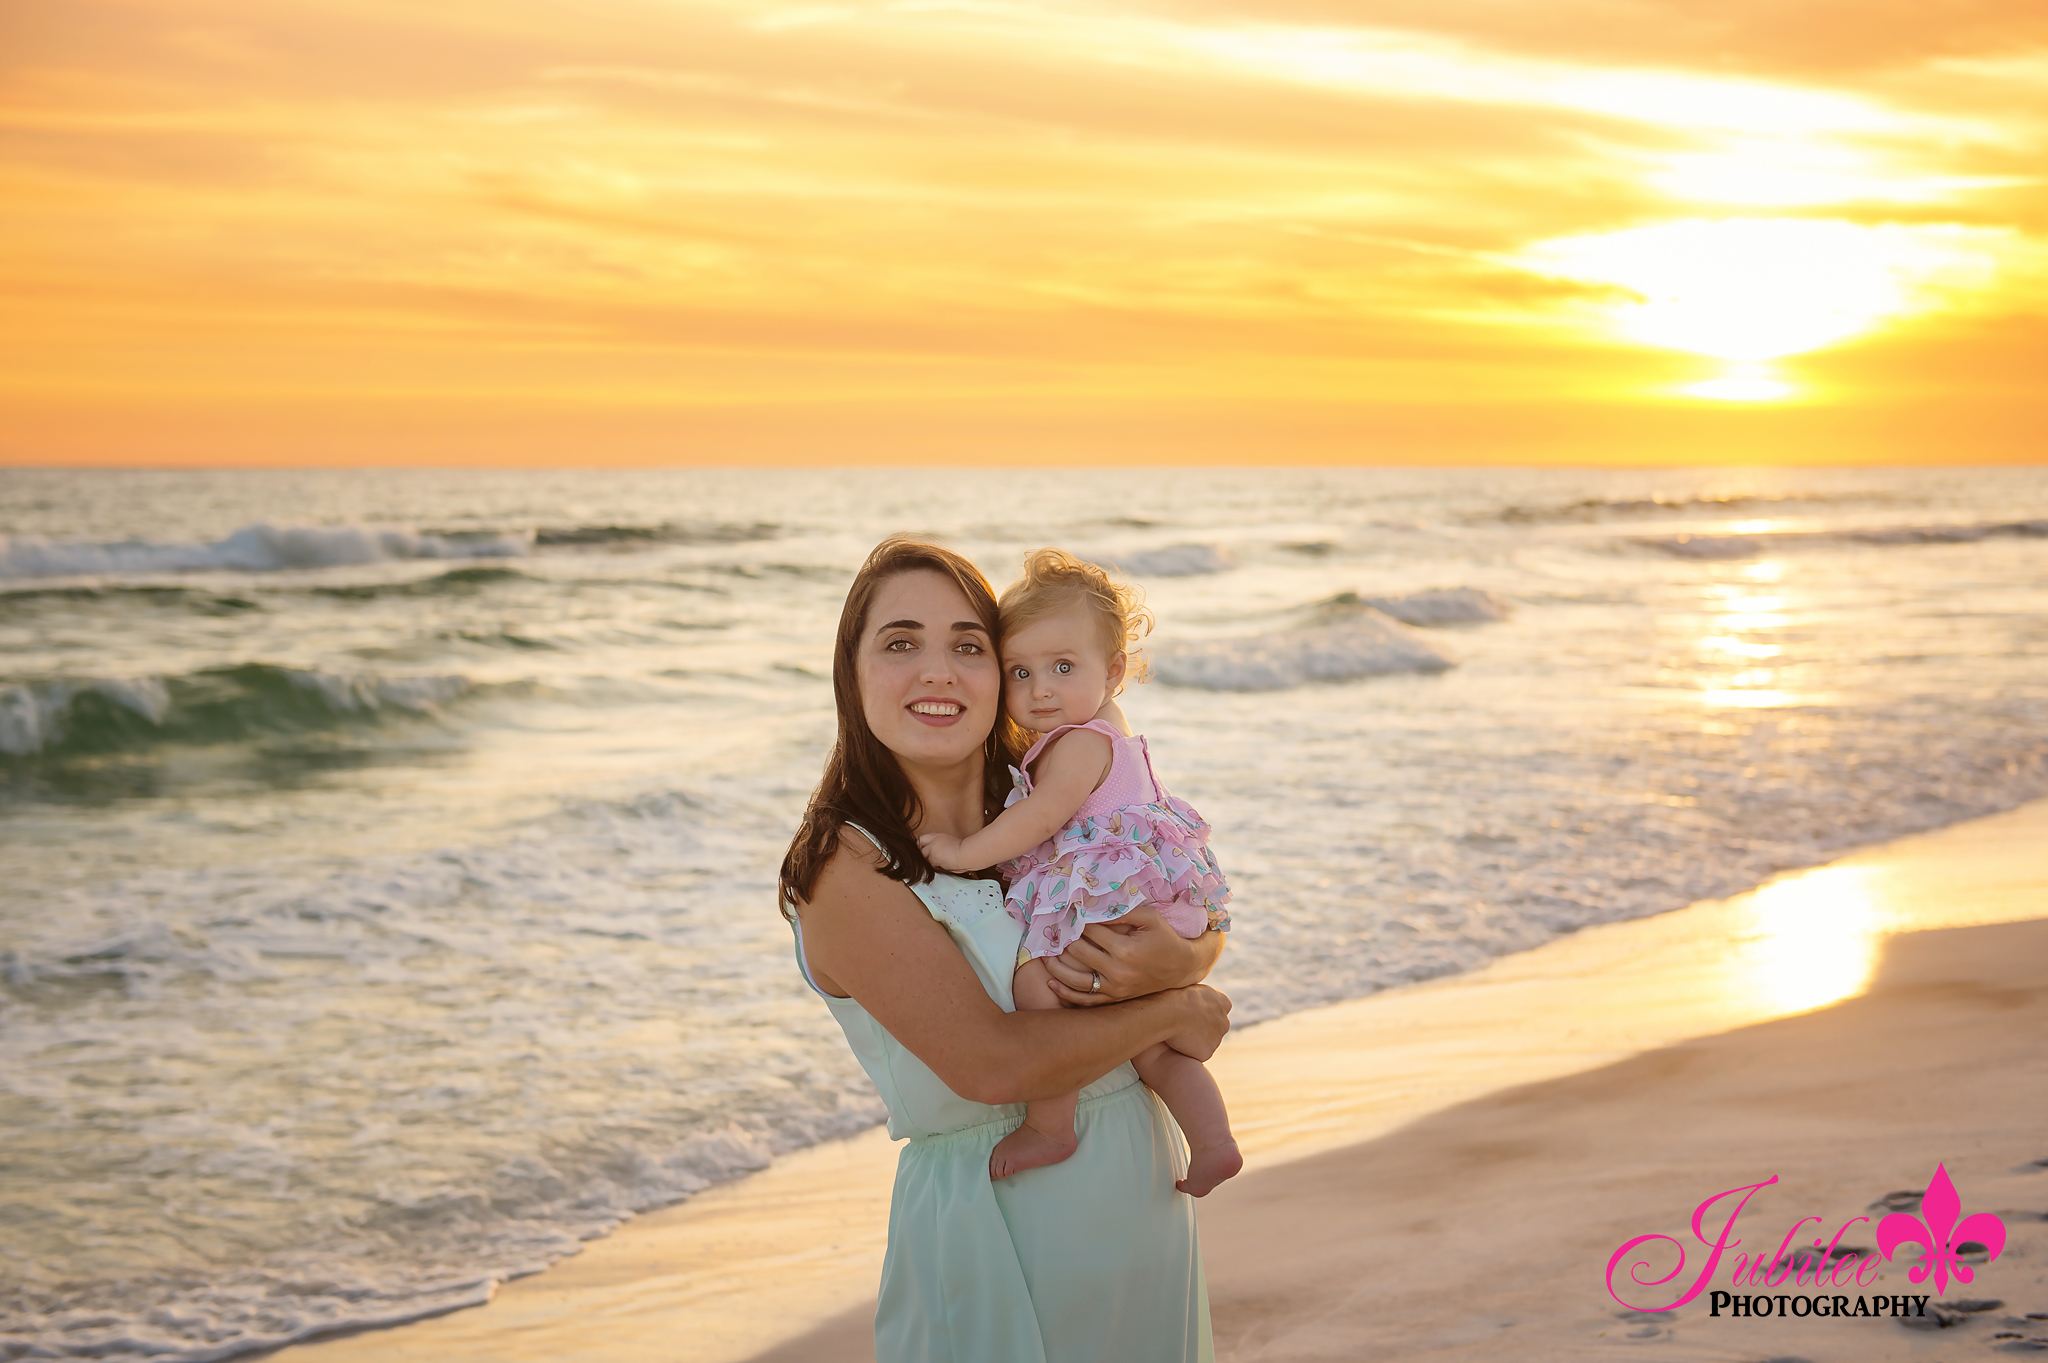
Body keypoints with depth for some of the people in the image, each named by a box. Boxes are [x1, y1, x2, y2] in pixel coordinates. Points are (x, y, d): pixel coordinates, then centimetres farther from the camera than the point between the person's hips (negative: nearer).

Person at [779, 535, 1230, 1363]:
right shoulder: (845, 865, -16)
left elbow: (1204, 927, 9)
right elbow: (991, 1063, -23)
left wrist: (1175, 963, -15)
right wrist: (1172, 1013, -11)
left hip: (1147, 1195, 6)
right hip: (992, 1223, -6)